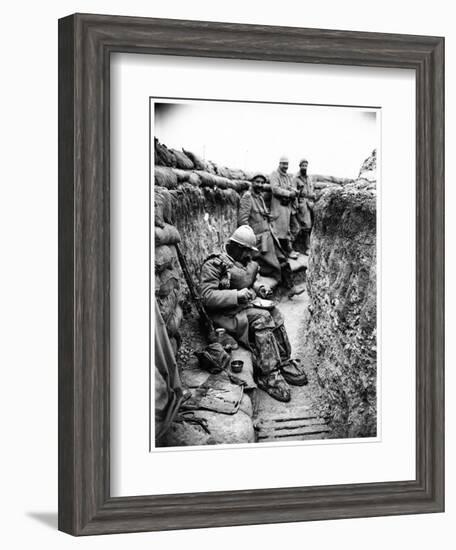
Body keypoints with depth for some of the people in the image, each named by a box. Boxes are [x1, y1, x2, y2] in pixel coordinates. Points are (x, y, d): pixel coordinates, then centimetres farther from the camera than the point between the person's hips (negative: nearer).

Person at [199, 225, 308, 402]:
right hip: (226, 312, -8)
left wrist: (259, 288, 9)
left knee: (273, 313, -19)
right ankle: (269, 375, -31)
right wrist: (236, 296, -28)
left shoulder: (246, 262, 12)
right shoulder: (214, 265, -13)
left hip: (248, 303, 8)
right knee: (261, 318, -29)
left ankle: (284, 362, -15)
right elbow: (207, 296, -21)